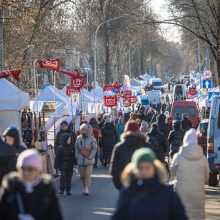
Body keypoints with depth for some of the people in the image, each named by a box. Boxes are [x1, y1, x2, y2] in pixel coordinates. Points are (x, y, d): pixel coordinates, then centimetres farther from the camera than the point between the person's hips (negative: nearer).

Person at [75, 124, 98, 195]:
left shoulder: (92, 138, -4)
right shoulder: (78, 138, 6)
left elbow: (94, 148, -4)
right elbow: (76, 148, 12)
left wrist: (90, 157, -12)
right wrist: (77, 157, 2)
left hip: (89, 160, -3)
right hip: (81, 160, 3)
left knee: (88, 174, -10)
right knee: (82, 175, 8)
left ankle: (87, 188, -6)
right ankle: (85, 186, 26)